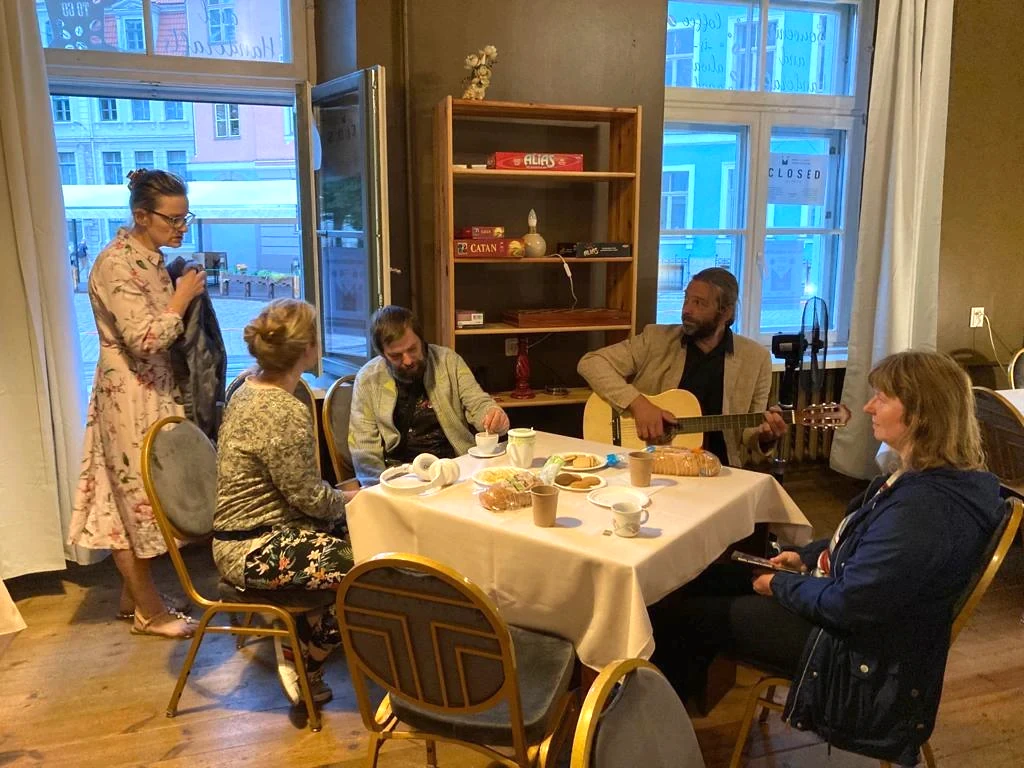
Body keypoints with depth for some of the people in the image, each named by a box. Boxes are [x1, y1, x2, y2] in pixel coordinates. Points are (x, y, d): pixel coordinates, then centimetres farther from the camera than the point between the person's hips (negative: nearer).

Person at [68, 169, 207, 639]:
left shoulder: (150, 257, 9)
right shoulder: (117, 264, -19)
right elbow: (144, 340, -24)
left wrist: (186, 294, 4)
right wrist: (182, 297, -16)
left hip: (156, 390, 9)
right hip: (129, 394, -9)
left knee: (140, 496, 16)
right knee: (137, 495, 2)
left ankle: (133, 593, 29)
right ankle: (148, 611, 16)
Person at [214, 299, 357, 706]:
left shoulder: (250, 389, 5)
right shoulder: (286, 413, -25)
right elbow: (311, 498, -18)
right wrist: (350, 497, 1)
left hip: (247, 531, 10)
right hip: (254, 550, -10)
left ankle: (297, 642, 15)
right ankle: (303, 661, 8)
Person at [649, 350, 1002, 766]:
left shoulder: (923, 507, -34)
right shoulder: (935, 477, 0)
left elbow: (845, 603, -29)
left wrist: (780, 586, -13)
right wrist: (809, 555, 5)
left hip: (860, 651, -10)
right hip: (849, 605, 10)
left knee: (674, 613, -1)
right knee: (699, 579, 13)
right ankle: (680, 695, 29)